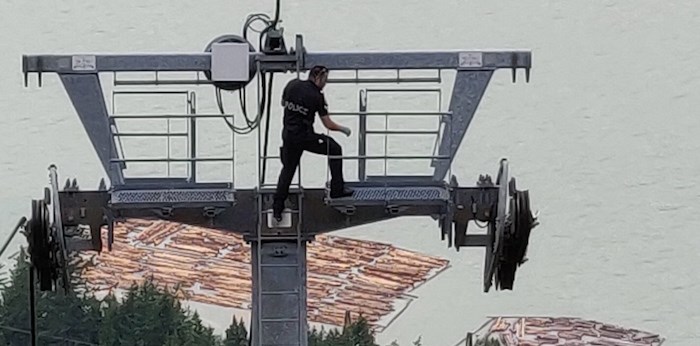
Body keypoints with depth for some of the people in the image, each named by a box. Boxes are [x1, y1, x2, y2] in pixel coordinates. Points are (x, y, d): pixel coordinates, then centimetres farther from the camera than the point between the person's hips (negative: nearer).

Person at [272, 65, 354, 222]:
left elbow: (283, 103, 21)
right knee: (335, 149, 12)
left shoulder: (292, 85, 2)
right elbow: (328, 124, -8)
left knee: (288, 169, 18)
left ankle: (277, 208, 18)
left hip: (288, 135, 6)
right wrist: (344, 129, 8)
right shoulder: (317, 96, -12)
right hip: (305, 136, -5)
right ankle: (337, 189, 13)